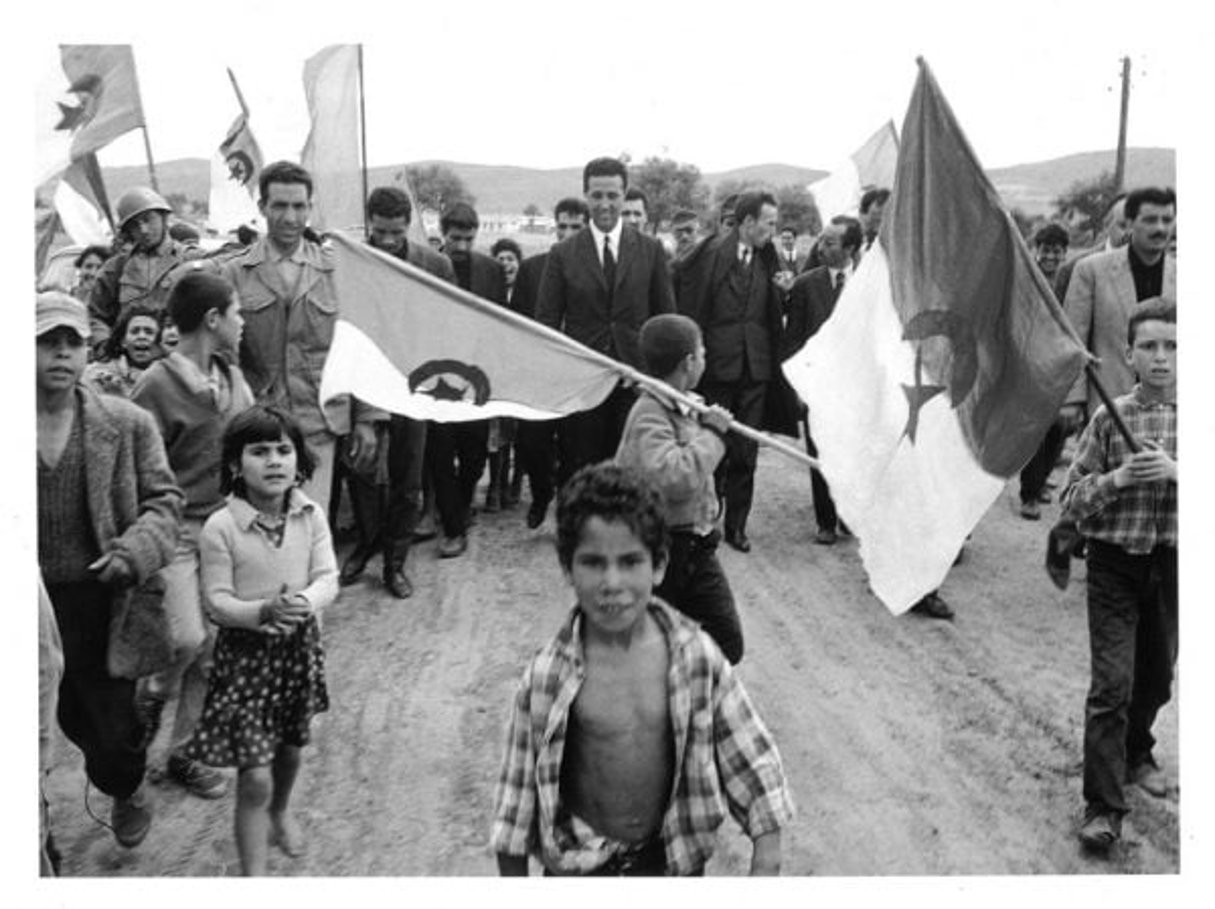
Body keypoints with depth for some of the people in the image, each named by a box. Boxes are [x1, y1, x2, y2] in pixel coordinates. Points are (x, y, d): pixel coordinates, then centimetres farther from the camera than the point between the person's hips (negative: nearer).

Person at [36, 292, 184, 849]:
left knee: (112, 723, 10)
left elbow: (164, 499, 0)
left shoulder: (128, 424, -3)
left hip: (98, 595, 0)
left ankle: (127, 789, 45)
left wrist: (133, 553, -16)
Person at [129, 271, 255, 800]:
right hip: (177, 530, -6)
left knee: (212, 648, 8)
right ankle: (151, 696, 20)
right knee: (187, 638, -16)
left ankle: (182, 754, 24)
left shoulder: (233, 378, 6)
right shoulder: (158, 385, -14)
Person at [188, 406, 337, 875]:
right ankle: (253, 873, 7)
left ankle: (281, 812, 56)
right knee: (254, 777, -6)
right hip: (245, 651, -4)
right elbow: (217, 600, -15)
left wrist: (304, 603, -31)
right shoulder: (220, 528, -18)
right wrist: (264, 612, -33)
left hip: (300, 644, 4)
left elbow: (328, 578, -9)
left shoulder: (311, 516, -7)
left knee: (290, 747, 25)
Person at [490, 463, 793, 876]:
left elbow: (752, 763, -7)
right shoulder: (546, 676, -17)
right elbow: (516, 792, -6)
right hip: (579, 867, -1)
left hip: (675, 858, 1)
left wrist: (765, 867, -9)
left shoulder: (696, 655, -14)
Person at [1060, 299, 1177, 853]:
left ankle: (1136, 755, 45)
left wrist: (1174, 472, -20)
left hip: (1172, 564, 3)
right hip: (1115, 563, -3)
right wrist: (1118, 478, -20)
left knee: (1156, 678, 18)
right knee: (1112, 685, -6)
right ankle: (1102, 807, 0)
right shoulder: (1110, 418, -5)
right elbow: (1072, 500, -4)